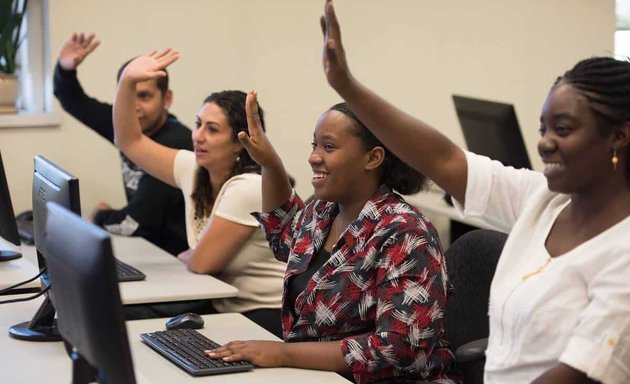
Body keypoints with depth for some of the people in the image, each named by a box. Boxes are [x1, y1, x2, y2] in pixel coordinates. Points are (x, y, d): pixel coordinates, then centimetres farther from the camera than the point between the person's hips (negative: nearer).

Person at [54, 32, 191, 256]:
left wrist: (99, 217, -4)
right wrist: (65, 69, -7)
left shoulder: (174, 145, -24)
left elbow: (133, 223, -25)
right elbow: (74, 103, 13)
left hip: (177, 260, -7)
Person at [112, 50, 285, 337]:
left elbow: (201, 262, -17)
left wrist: (183, 256, 5)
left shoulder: (249, 188, -20)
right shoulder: (192, 170, 3)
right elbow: (129, 141, 10)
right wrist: (127, 82, -1)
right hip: (224, 310, 7)